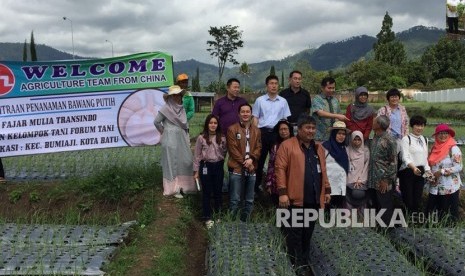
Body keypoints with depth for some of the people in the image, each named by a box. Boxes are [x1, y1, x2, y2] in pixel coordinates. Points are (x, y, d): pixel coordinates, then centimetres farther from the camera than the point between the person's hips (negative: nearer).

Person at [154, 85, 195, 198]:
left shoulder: (181, 108, 9)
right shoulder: (166, 108, -10)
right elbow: (156, 122, -4)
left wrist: (187, 139, 12)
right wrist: (164, 132, 6)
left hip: (182, 138, 6)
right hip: (170, 139, -6)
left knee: (186, 161, 7)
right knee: (172, 163, 1)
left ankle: (182, 185, 23)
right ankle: (173, 189, 10)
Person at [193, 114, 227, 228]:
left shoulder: (222, 138, 0)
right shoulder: (201, 138, -6)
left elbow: (224, 152, 10)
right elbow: (197, 155, -2)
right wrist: (196, 171, -2)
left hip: (218, 166, 2)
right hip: (206, 166, -2)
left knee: (218, 191, 12)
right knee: (206, 192, 5)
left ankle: (218, 214, 28)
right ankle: (207, 218, 15)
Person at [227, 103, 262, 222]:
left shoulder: (256, 131, 13)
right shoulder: (232, 129, -1)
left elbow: (259, 148, 7)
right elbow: (233, 149, -7)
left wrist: (251, 159, -12)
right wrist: (245, 163, -12)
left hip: (252, 169, 4)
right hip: (237, 169, -4)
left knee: (249, 200, 10)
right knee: (235, 199, -3)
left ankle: (245, 221, 21)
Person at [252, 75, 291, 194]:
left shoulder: (283, 101, 7)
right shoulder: (260, 100, 4)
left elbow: (286, 119, 9)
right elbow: (255, 118, 5)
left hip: (277, 132, 1)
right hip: (262, 131, -1)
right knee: (260, 158, 5)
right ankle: (257, 184, 15)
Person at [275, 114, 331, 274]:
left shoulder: (318, 148, 16)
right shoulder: (287, 145, -5)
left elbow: (323, 171, 21)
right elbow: (280, 169, -10)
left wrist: (327, 190, 16)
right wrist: (282, 192, -16)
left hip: (314, 199, 6)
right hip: (295, 198, -6)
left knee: (308, 232, 13)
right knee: (295, 233, 1)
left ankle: (305, 262, 24)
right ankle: (296, 264, 10)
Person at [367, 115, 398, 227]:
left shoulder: (389, 140, -14)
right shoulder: (375, 138, 9)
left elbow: (393, 162, -13)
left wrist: (386, 180, -15)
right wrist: (369, 178, 15)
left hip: (383, 181, -8)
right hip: (373, 180, 8)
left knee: (385, 208, 4)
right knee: (374, 206, 16)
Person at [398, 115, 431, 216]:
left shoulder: (425, 140, 15)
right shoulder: (406, 139, -7)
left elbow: (425, 158, 20)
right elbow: (405, 157, -18)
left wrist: (428, 171, 8)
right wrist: (413, 167, -34)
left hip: (420, 172, 6)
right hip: (408, 171, -6)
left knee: (417, 197, 8)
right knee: (407, 199, -4)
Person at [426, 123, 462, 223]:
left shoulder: (453, 148, -11)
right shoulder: (435, 147, 8)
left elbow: (458, 167, -16)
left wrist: (441, 172, -18)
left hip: (449, 188, -6)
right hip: (435, 187, 6)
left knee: (449, 214, 2)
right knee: (430, 211, 10)